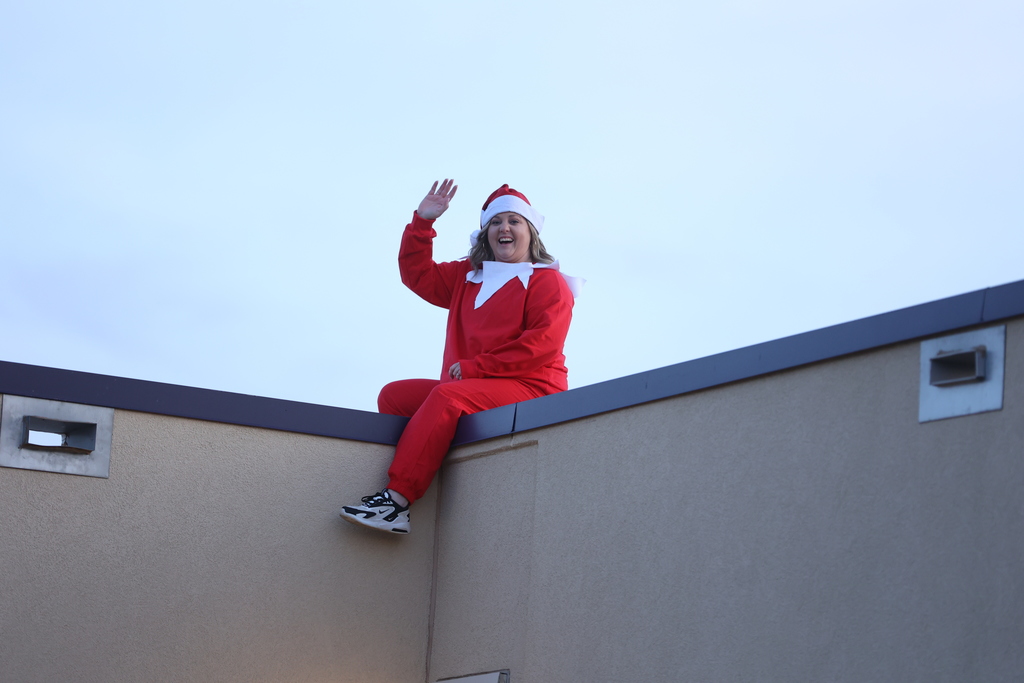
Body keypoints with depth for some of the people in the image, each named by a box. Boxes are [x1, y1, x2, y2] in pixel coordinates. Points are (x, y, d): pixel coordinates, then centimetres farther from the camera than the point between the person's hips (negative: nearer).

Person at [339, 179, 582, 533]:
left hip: (529, 389, -8)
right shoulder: (467, 276, 22)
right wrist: (423, 221, 9)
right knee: (393, 395, -5)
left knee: (446, 396, -31)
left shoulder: (548, 282, -1)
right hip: (470, 388, 8)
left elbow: (543, 343, -15)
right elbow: (417, 274, 24)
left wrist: (474, 367, -17)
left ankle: (397, 500, -38)